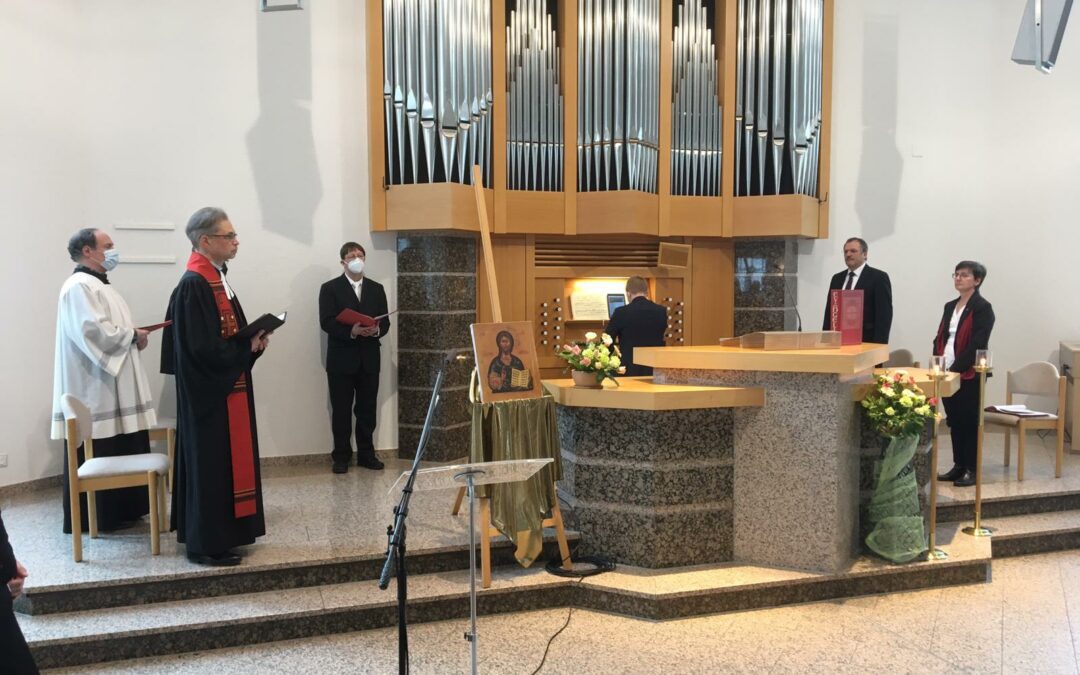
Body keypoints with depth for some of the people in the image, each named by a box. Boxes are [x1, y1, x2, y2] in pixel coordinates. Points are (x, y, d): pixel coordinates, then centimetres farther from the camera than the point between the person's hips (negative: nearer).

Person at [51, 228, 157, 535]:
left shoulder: (99, 285, 18)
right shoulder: (79, 287, -15)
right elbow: (94, 332, -25)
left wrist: (132, 335, 4)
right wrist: (133, 335, -13)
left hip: (112, 388, 10)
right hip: (94, 390, -10)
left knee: (119, 453, 14)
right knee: (98, 458, -3)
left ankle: (119, 511, 23)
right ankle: (96, 517, 6)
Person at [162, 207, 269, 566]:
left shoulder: (216, 279, 11)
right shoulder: (193, 285, -19)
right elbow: (203, 348, -24)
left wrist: (253, 339, 0)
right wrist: (249, 348, -15)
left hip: (227, 386, 10)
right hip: (209, 392, -10)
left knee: (227, 461, 15)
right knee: (210, 464, -1)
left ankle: (220, 534, 27)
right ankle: (206, 543, 9)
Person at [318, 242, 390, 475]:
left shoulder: (376, 289, 12)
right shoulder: (330, 288, 0)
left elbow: (385, 321, 7)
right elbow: (326, 322, -10)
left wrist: (376, 330, -15)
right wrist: (352, 331, -24)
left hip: (369, 359, 3)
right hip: (342, 359, -3)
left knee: (367, 409, 8)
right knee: (341, 410, 2)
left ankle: (366, 454, 17)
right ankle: (341, 456, 11)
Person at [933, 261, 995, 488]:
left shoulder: (982, 308, -8)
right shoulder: (950, 306, 15)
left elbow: (977, 344, -16)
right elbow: (940, 338, 15)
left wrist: (955, 368, -19)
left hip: (968, 375, -7)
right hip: (947, 373, 7)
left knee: (970, 422, 0)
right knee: (954, 422, 12)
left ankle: (972, 470, 8)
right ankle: (959, 466, 20)